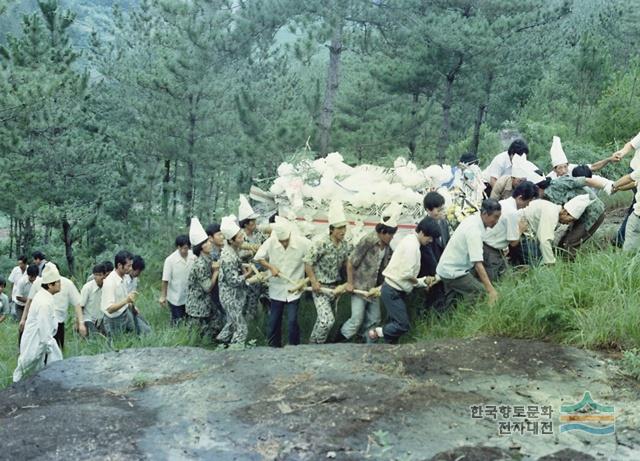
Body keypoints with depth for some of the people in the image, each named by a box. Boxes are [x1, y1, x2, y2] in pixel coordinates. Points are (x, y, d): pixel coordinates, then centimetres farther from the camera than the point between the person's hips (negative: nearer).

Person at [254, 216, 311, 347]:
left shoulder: (303, 243, -20)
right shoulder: (270, 242, -14)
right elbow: (258, 258, 1)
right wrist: (271, 267, -14)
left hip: (294, 289, -2)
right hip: (277, 288, 2)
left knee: (292, 322, -5)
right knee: (273, 321, 12)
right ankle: (273, 348, 29)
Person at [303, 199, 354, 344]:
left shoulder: (347, 246, -1)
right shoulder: (321, 244, -19)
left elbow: (348, 265, 10)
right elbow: (308, 263, -13)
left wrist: (350, 282, -2)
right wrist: (314, 282, -15)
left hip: (334, 287, 6)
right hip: (320, 287, -6)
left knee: (323, 319, 17)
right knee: (327, 320, -17)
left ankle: (313, 340, 35)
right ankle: (315, 345, 4)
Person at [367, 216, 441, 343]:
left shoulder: (411, 241, 10)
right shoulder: (412, 245, -20)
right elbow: (406, 273, -23)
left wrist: (422, 281, 7)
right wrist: (419, 282, -5)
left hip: (396, 289, 10)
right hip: (393, 291, -10)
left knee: (395, 323, 12)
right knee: (403, 325, -9)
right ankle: (376, 333, 7)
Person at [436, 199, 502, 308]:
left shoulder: (474, 218, 1)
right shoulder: (474, 230, -26)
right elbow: (478, 263, -33)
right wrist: (491, 290, -37)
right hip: (452, 273, -10)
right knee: (483, 294, -14)